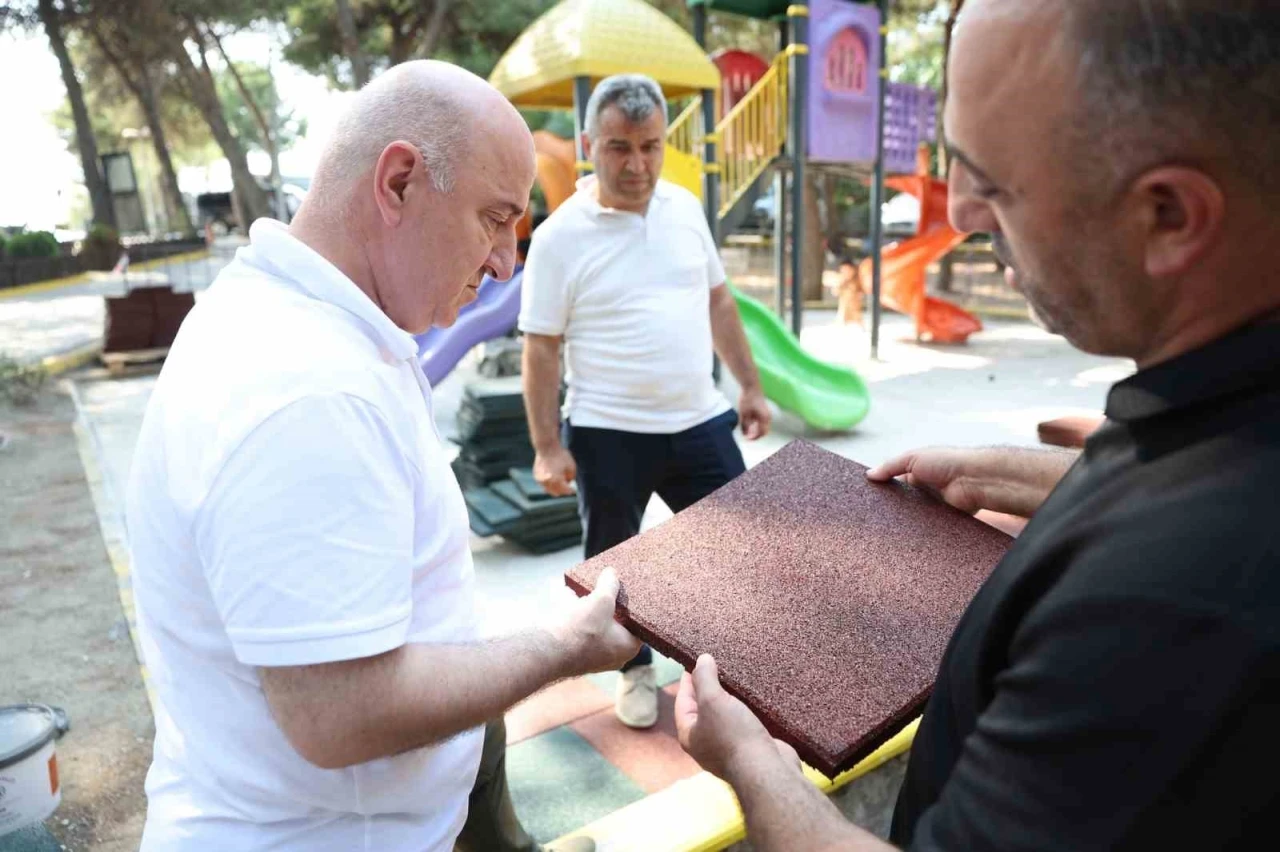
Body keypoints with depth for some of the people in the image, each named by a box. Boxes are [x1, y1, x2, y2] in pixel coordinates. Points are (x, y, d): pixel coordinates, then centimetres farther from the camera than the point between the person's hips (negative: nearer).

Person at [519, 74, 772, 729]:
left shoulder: (684, 206, 4)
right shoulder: (560, 236, -10)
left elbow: (718, 301, 12)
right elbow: (541, 349, -9)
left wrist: (750, 386, 11)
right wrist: (547, 447, -11)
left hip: (699, 422, 4)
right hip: (607, 435, -4)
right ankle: (635, 669, 37)